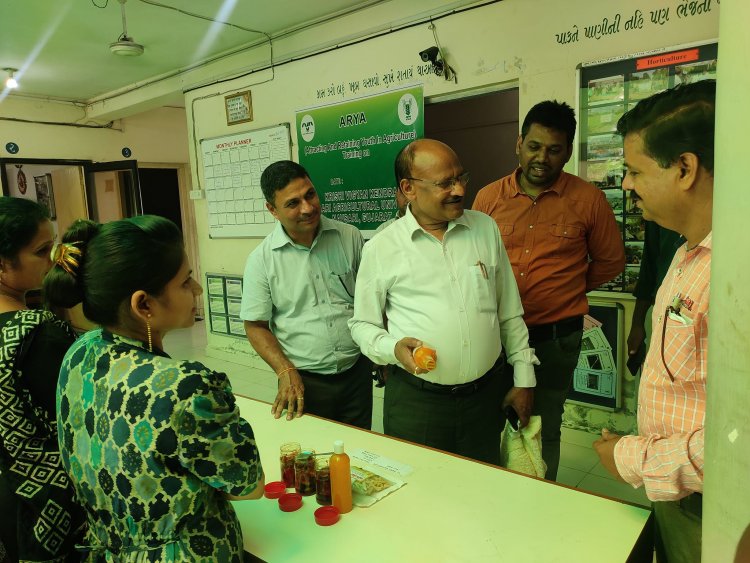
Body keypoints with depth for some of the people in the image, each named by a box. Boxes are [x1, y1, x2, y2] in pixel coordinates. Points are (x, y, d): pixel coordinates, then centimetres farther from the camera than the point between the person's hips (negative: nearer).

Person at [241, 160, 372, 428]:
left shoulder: (350, 237, -3)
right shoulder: (261, 259, -8)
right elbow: (256, 326, -3)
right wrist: (286, 372, -14)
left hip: (357, 371, 2)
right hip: (304, 381, -2)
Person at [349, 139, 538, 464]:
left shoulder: (485, 228, 3)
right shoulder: (381, 249, -6)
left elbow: (510, 312, 9)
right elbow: (362, 324, 3)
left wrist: (524, 377, 9)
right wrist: (393, 348, -17)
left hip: (486, 393, 3)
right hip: (416, 401, -2)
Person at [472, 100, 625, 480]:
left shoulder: (588, 200, -4)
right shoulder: (488, 197, 0)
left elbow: (610, 262, 7)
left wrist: (566, 289, 6)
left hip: (555, 337, -1)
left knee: (544, 431, 15)